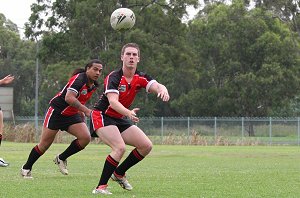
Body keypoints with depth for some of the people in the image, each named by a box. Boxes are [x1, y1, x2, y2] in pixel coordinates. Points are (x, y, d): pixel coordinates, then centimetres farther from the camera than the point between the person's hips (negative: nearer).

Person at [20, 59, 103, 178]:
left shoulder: (93, 85, 3)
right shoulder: (79, 78, -23)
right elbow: (69, 98, -37)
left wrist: (81, 113, 15)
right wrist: (86, 110, -40)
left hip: (72, 115, 7)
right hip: (57, 112, -7)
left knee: (85, 137, -14)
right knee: (44, 144, -1)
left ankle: (61, 159, 6)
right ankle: (26, 168, 20)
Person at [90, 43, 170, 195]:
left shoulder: (140, 78, -2)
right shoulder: (114, 77, -20)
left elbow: (158, 86, -19)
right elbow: (113, 101, -35)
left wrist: (163, 90, -46)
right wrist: (129, 113, -54)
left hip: (121, 119, 8)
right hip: (102, 116, -7)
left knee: (146, 146, 0)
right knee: (120, 147, -28)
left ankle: (119, 173, 18)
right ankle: (100, 187, -23)